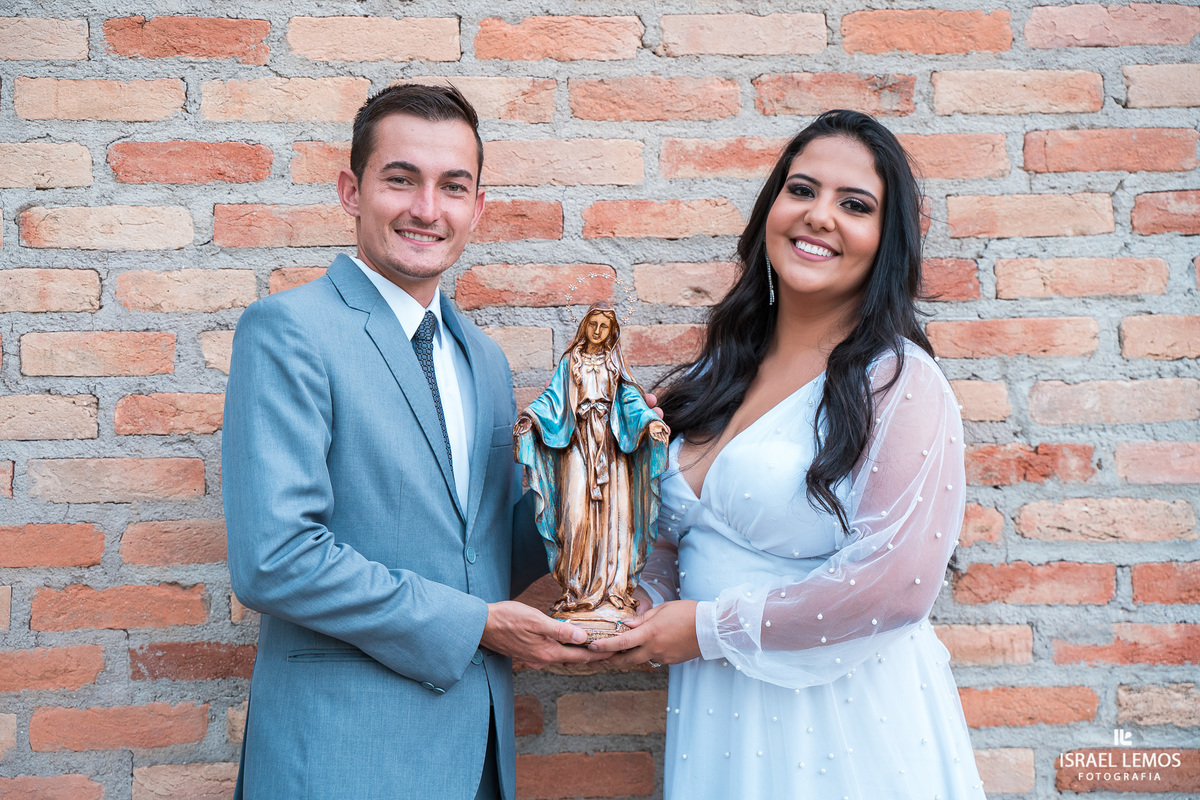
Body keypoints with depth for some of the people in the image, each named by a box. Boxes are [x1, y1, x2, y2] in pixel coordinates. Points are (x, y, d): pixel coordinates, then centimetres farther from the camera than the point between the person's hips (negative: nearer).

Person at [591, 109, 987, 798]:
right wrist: (649, 620, -6)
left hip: (846, 720, -5)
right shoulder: (721, 372, 5)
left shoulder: (899, 382, -14)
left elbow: (897, 583, -21)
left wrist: (710, 628, -14)